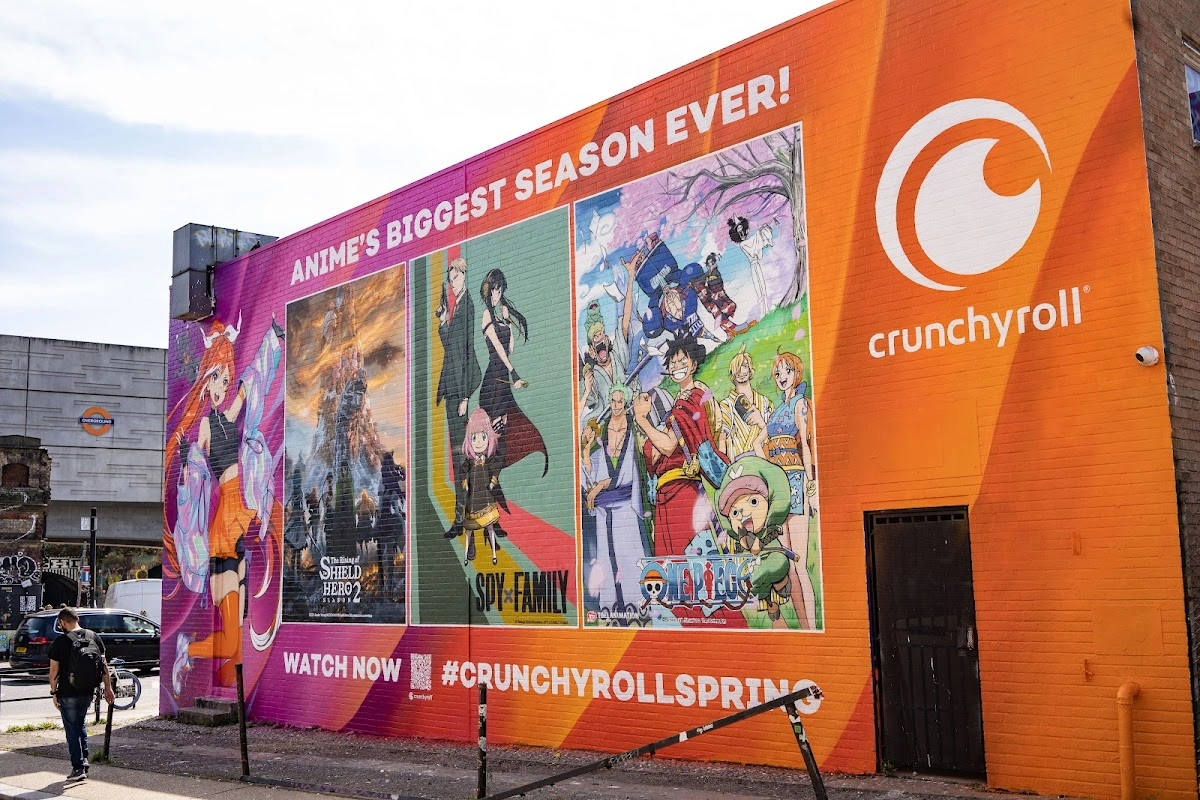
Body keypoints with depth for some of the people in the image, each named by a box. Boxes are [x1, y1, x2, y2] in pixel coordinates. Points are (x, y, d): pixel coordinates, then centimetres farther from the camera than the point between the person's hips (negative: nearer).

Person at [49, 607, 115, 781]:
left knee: (72, 729, 3)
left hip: (68, 693, -5)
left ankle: (78, 767, 3)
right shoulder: (94, 637, 3)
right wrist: (108, 687, 10)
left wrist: (53, 692, 0)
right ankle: (84, 760, 18)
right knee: (81, 724, 22)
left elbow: (54, 670, -10)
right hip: (88, 692, 5)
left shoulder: (61, 642, -11)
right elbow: (103, 664, 5)